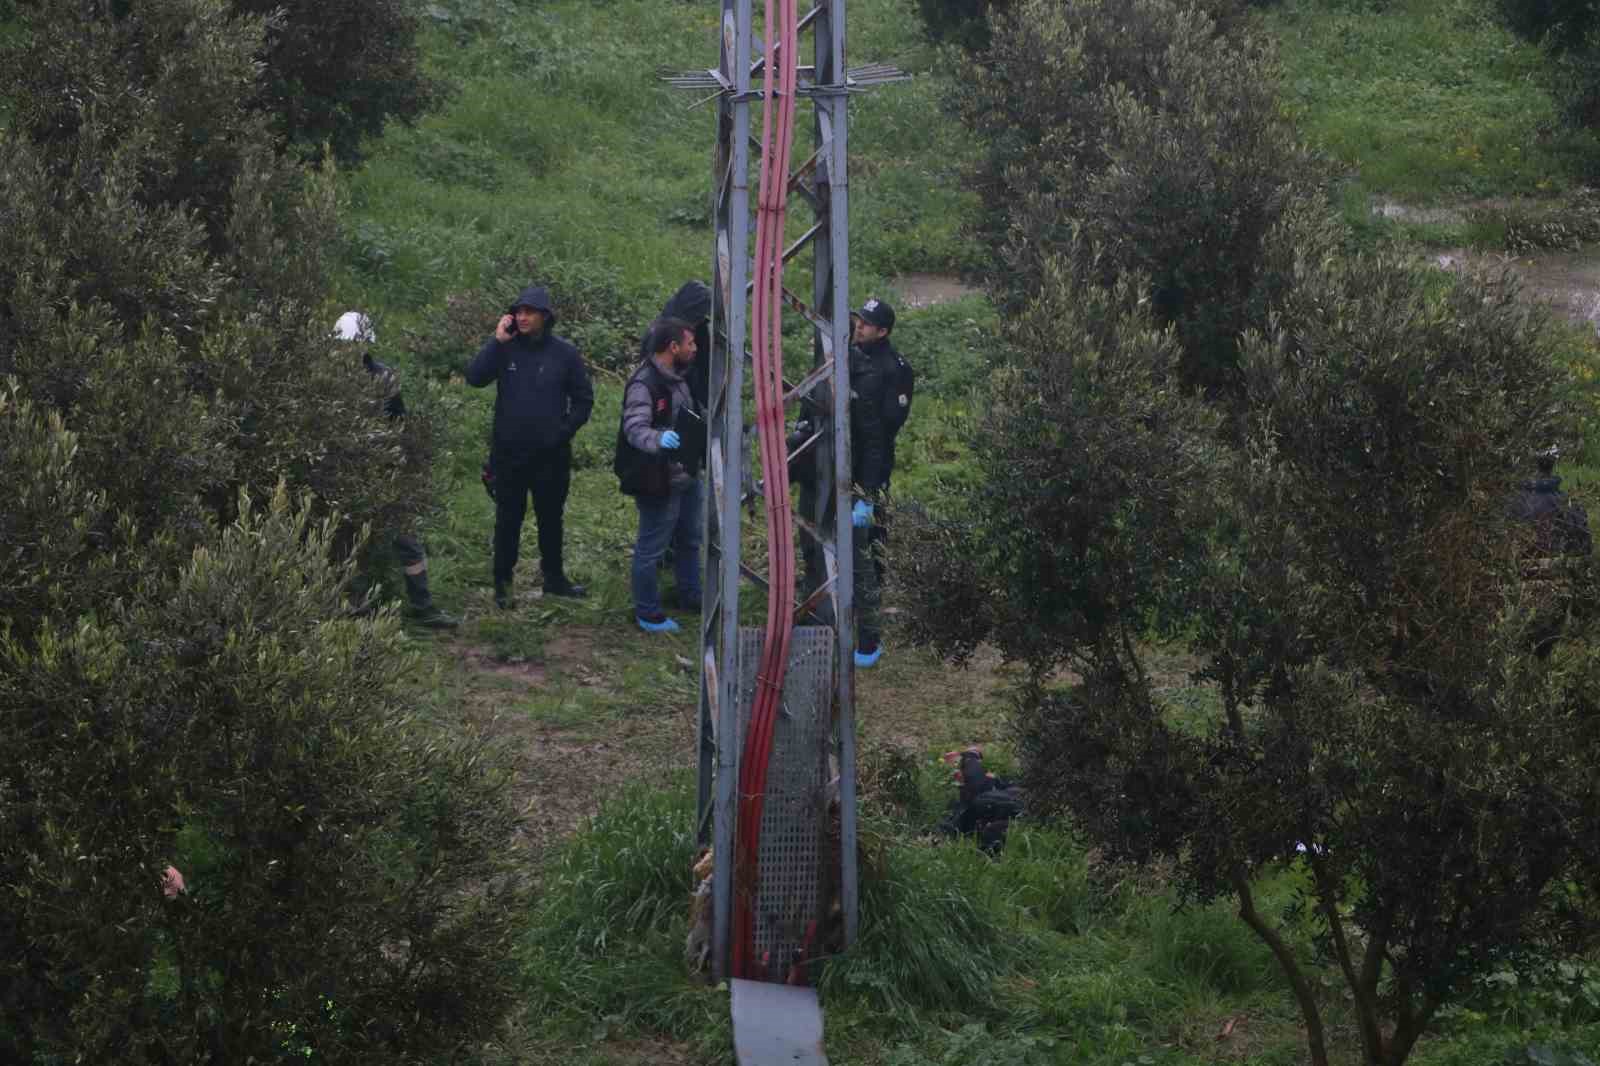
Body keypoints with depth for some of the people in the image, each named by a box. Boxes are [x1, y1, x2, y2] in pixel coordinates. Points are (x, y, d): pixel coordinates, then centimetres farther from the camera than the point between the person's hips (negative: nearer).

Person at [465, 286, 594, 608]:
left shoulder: (564, 352, -2)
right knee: (508, 520, 6)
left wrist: (566, 431, -5)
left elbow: (583, 398, 5)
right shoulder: (506, 348, -2)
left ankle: (554, 578, 28)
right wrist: (496, 342, -20)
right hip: (509, 453, 0)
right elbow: (474, 377, -15)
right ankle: (502, 584, 13)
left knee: (551, 518, 14)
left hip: (551, 454, 1)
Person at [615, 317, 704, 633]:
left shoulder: (679, 377, 8)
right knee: (651, 547, 0)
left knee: (689, 540, 24)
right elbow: (635, 428, -34)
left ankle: (690, 596, 41)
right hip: (659, 482, -10)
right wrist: (658, 439, -52)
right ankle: (647, 613, 10)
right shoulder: (644, 384, -22)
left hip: (687, 476, 10)